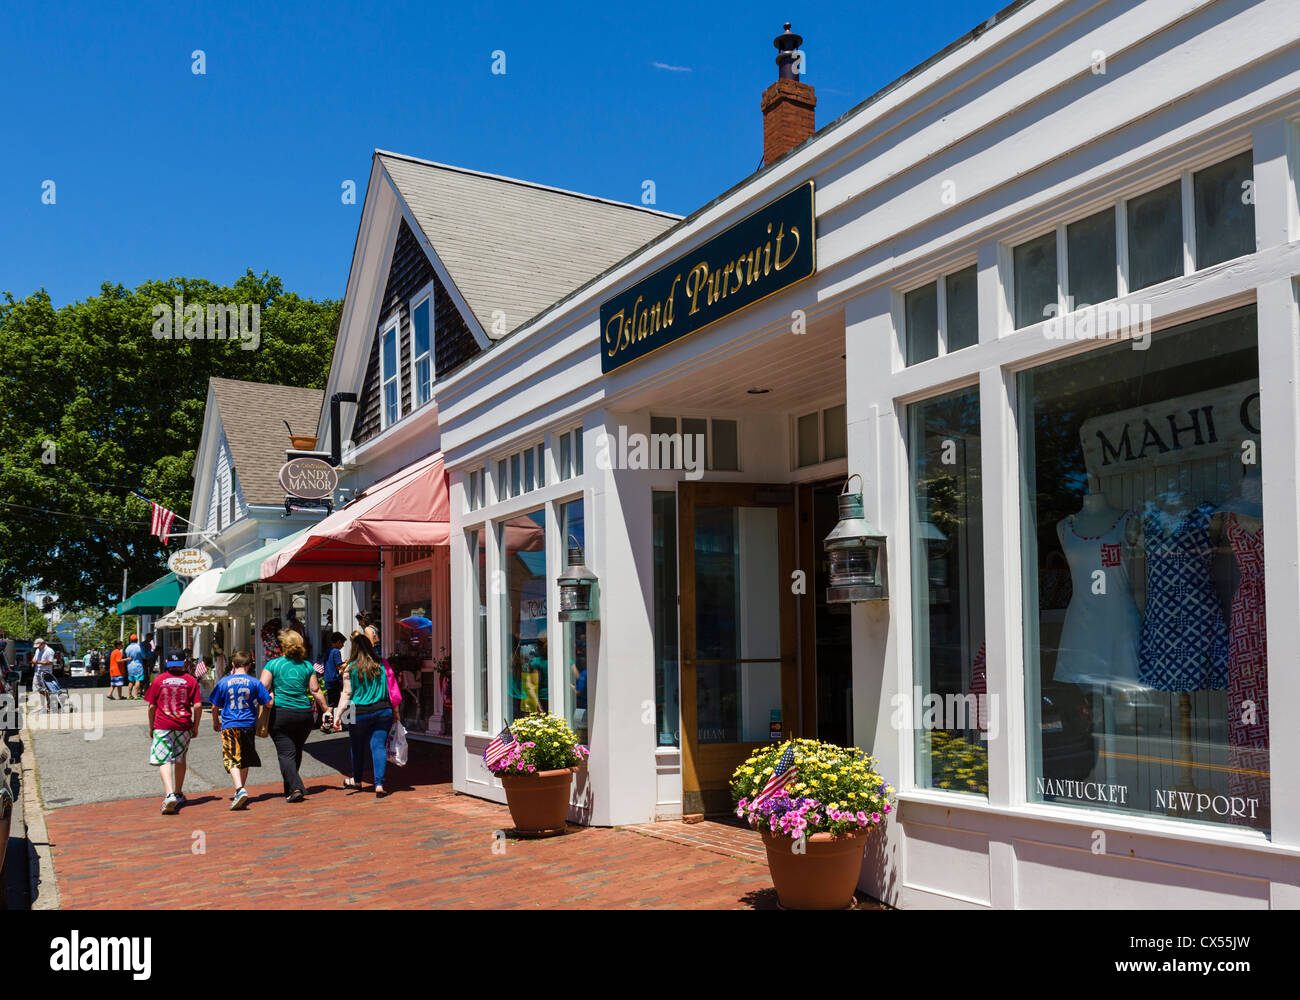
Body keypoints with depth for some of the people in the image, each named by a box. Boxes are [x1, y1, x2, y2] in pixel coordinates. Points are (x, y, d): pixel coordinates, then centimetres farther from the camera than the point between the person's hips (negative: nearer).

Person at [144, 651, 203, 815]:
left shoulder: (159, 680, 1)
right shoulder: (191, 680, 1)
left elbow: (152, 706, 3)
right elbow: (198, 706, -3)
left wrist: (151, 727, 14)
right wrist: (195, 727, 9)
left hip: (162, 726, -2)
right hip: (183, 726, 2)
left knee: (164, 761, -5)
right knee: (180, 759, 19)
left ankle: (170, 795, -24)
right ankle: (178, 794, 30)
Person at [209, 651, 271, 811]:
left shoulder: (223, 682, 0)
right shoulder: (255, 683, -1)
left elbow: (215, 707, 6)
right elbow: (268, 703, -2)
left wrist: (216, 723, 23)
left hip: (229, 725, -2)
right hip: (248, 725, 2)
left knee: (232, 760, -6)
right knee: (244, 760, 17)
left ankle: (240, 790, -27)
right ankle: (240, 791, 27)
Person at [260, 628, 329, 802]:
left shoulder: (273, 664, -1)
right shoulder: (307, 666, 5)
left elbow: (263, 688, -8)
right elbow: (316, 691, 5)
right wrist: (326, 710, 13)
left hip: (280, 714, -3)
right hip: (304, 714, 3)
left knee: (285, 753, -2)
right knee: (296, 752, 17)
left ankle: (295, 787, -18)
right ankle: (289, 788, 26)